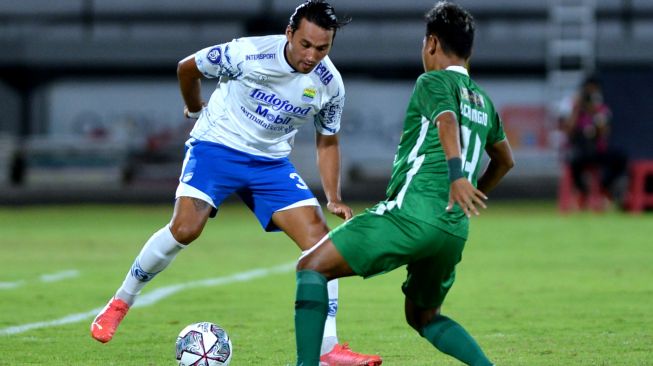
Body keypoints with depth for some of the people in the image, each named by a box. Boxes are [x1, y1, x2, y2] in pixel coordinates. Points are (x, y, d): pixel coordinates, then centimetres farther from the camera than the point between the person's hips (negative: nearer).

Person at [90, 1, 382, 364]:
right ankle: (120, 303, -2)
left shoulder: (330, 84, -9)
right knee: (185, 228, -24)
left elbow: (327, 142, 8)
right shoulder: (248, 53, -21)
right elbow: (187, 67, -4)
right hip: (217, 145, -4)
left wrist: (334, 198, -3)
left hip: (272, 162, 4)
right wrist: (196, 109, 14)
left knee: (321, 239, -12)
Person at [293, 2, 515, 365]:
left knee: (312, 266, -2)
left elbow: (447, 121, -21)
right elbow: (505, 160, 39)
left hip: (413, 212, -8)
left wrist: (457, 177, -37)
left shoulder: (433, 82, 2)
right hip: (456, 230, 8)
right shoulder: (483, 101, 24)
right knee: (423, 317, 27)